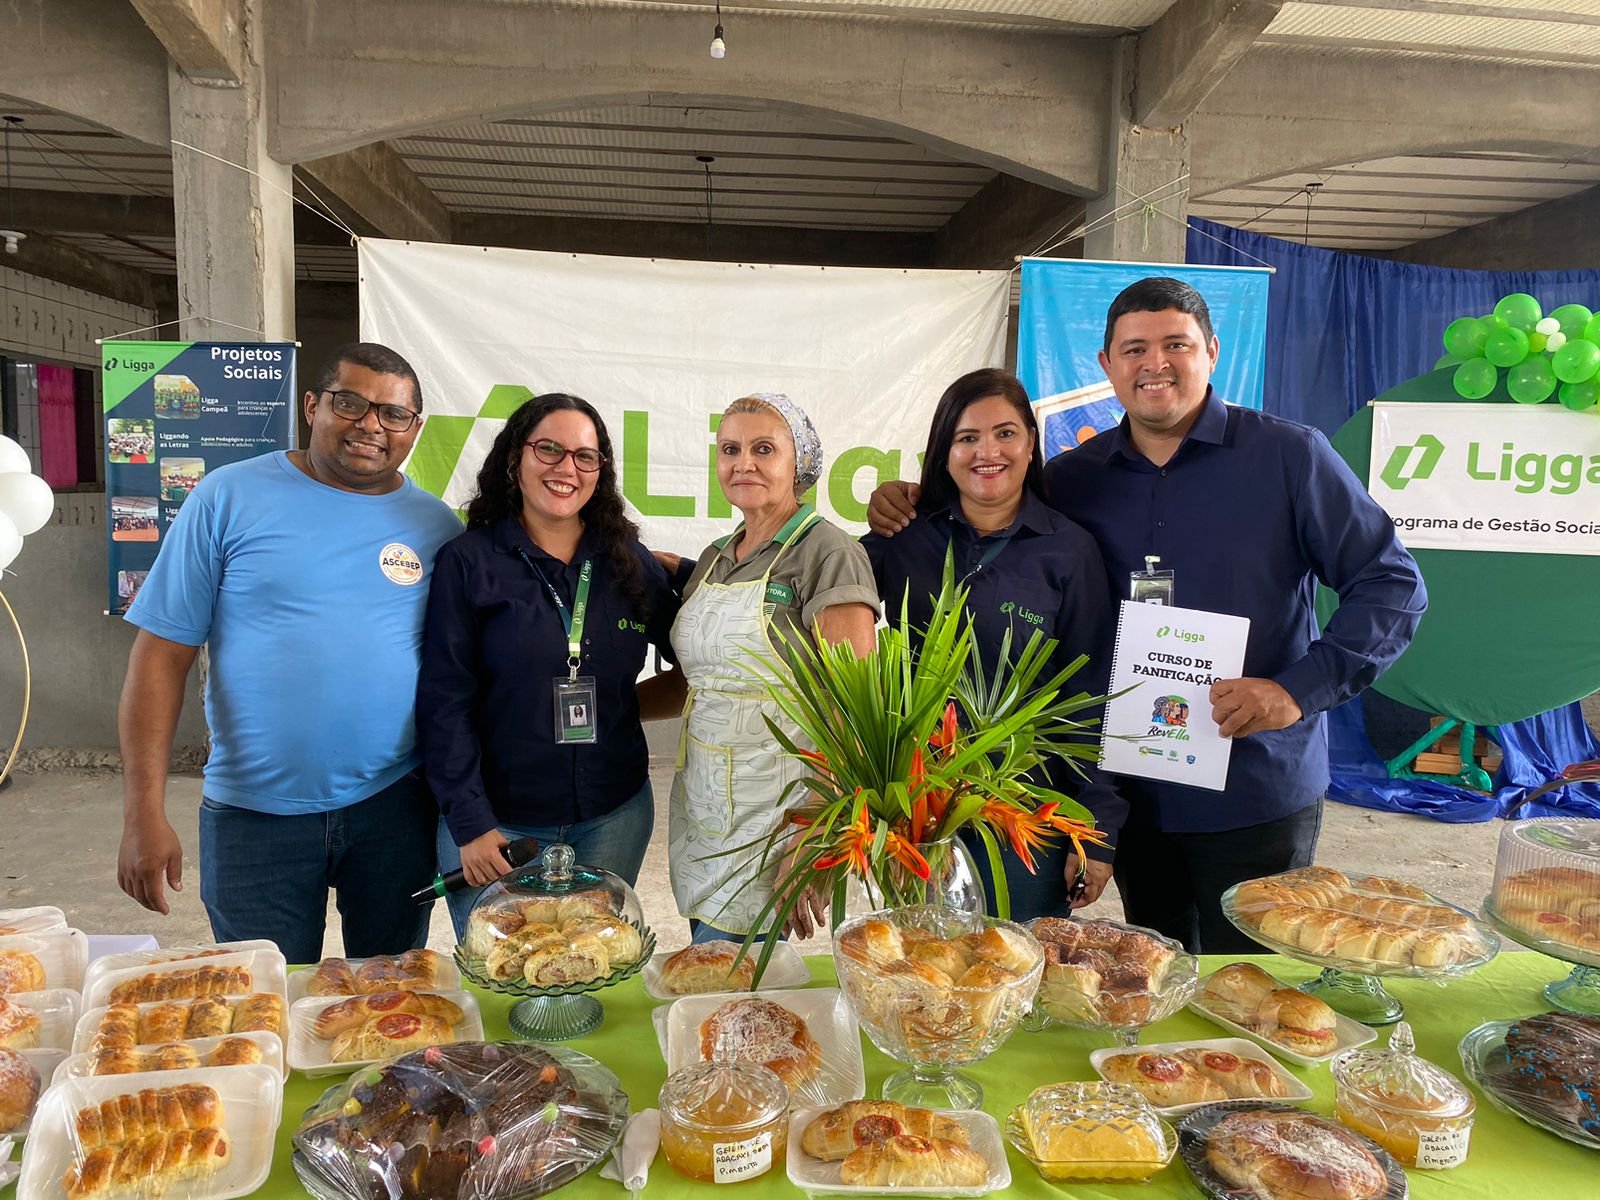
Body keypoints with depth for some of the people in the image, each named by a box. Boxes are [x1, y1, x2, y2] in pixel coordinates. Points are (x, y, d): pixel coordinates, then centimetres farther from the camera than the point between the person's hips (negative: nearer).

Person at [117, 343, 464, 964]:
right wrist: (143, 814, -9)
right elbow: (162, 654, -5)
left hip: (396, 804, 2)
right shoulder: (229, 497, -5)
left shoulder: (437, 525, 1)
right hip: (254, 813, -1)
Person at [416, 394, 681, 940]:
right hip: (496, 820, -2)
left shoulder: (629, 562, 3)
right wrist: (469, 823, -12)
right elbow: (444, 703, -8)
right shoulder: (468, 561, -5)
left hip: (613, 816, 3)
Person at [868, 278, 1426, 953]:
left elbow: (1393, 587, -5)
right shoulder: (1074, 477, 4)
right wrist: (910, 507, -2)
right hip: (1132, 794, 4)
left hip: (1257, 795, -3)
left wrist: (1300, 689, -17)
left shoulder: (1288, 456, -6)